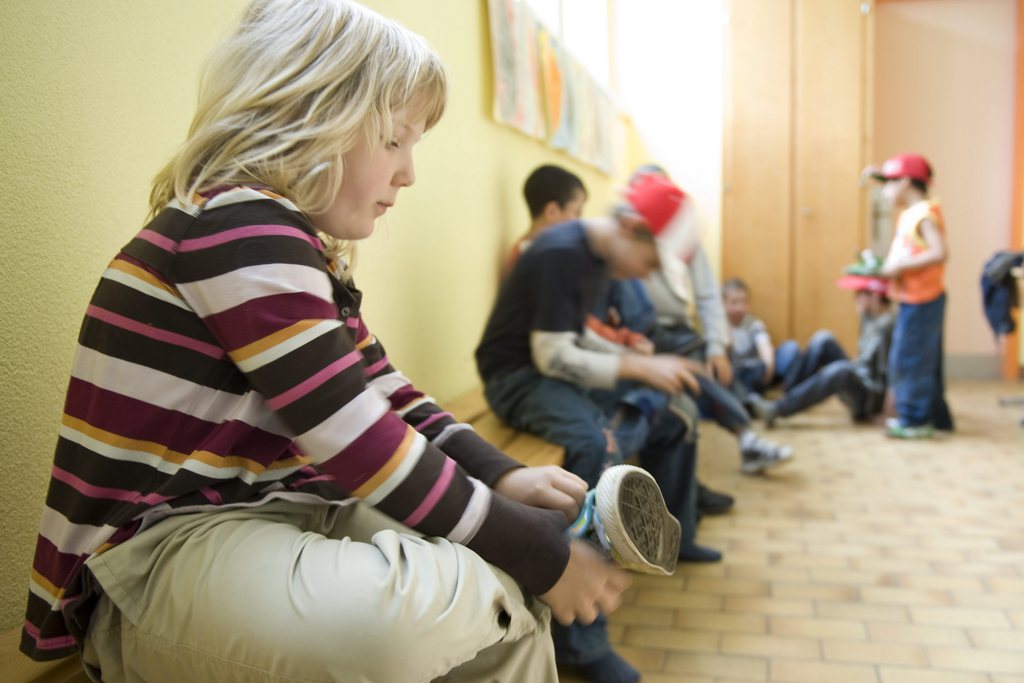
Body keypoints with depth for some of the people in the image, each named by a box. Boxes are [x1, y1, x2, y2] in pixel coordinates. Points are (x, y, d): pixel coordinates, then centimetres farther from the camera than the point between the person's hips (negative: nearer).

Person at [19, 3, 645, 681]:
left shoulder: (310, 250, 14)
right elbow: (360, 442, -25)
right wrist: (538, 556, -19)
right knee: (395, 613, -37)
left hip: (279, 518, 10)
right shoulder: (238, 224, -19)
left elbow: (387, 397, 10)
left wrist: (505, 477, -6)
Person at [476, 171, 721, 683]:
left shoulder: (599, 255, 7)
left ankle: (672, 535, 31)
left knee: (667, 412, 10)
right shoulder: (560, 253, -22)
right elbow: (552, 356, -25)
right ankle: (579, 642, -31)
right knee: (597, 445, -35)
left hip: (560, 365, 10)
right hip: (519, 376, -10)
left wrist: (641, 363, 2)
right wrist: (640, 367, -25)